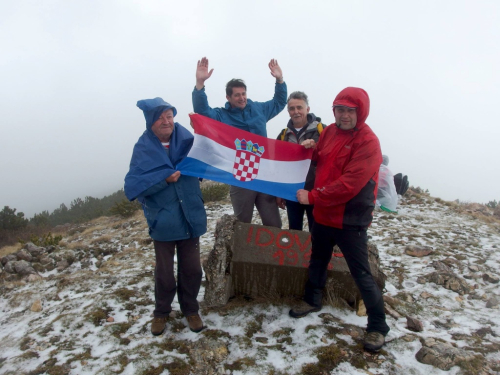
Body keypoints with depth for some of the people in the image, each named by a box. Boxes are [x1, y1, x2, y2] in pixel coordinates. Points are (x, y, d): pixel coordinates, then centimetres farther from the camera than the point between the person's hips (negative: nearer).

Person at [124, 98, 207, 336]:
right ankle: (161, 312, 39)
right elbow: (132, 186, -14)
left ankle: (190, 310, 37)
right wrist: (164, 178, -23)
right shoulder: (143, 149, -7)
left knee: (192, 270, 14)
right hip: (163, 221, -2)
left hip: (190, 218, 2)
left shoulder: (186, 140, -2)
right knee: (164, 273, 14)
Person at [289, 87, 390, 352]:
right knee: (317, 260, 23)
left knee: (361, 273, 2)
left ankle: (378, 326, 21)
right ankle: (312, 300, 46)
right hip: (323, 214, 7)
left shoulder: (368, 141, -18)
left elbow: (349, 184, -25)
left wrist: (312, 197, -21)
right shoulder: (330, 132, 3)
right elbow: (318, 159, 19)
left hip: (350, 220, -7)